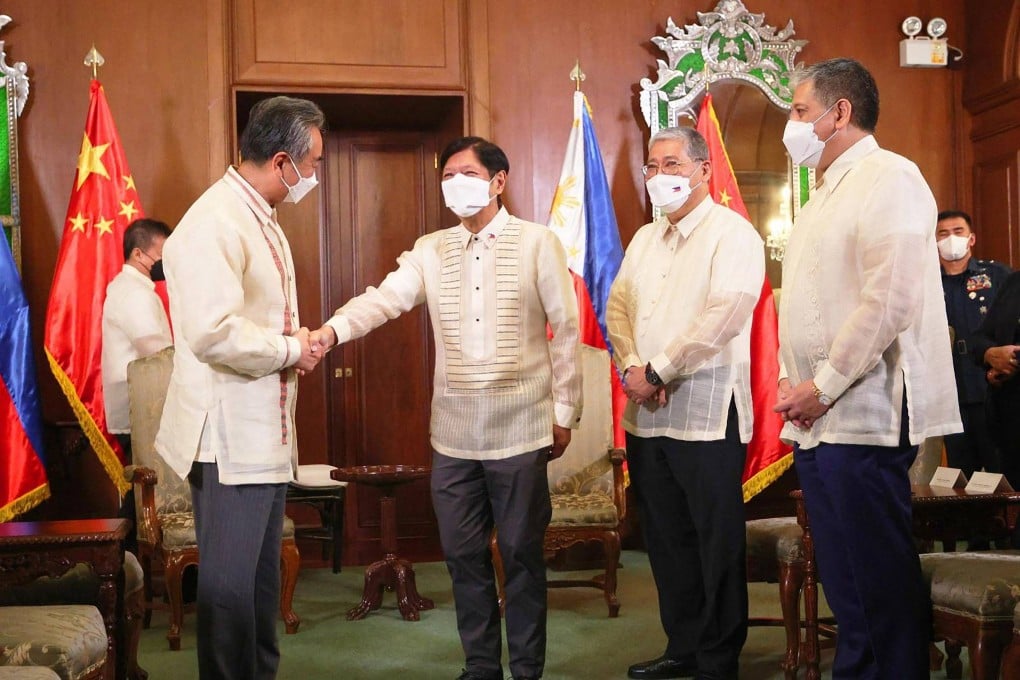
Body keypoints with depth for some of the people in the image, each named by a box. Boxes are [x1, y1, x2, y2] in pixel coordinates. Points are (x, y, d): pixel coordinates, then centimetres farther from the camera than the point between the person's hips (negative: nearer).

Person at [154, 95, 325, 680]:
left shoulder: (262, 219, 15)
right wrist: (291, 350, -15)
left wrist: (297, 341, 6)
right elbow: (214, 332, -29)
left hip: (268, 434, 10)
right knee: (230, 584, -1)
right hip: (231, 437, -10)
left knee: (263, 577, 18)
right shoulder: (214, 223, -19)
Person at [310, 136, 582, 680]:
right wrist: (332, 330, -27)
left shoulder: (538, 243, -1)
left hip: (520, 427, -3)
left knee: (521, 552, 6)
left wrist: (564, 411, -2)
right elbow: (385, 298, -8)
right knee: (463, 555, 10)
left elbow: (566, 329, -1)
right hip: (453, 430, 3)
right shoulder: (430, 250, 7)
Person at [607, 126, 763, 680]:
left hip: (705, 415, -7)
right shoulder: (644, 239, 18)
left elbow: (725, 316, -18)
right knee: (665, 539, 13)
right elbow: (617, 307, 13)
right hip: (646, 415, 7)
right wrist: (631, 367, -6)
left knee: (716, 545, 1)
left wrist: (656, 372, -16)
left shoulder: (732, 234, -6)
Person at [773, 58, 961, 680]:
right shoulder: (828, 194, 20)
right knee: (846, 582, 14)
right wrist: (792, 383, 9)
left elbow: (890, 300, -19)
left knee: (881, 584, -3)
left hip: (860, 418, -9)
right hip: (817, 420, 9)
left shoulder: (889, 178, -9)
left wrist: (824, 386, -16)